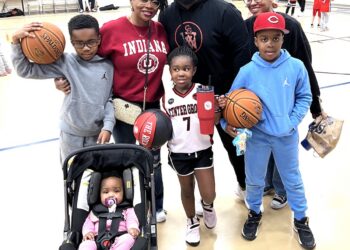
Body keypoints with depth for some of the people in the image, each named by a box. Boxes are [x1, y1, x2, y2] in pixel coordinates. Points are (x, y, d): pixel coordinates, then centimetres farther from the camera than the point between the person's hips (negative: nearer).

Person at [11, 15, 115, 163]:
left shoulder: (108, 65, -7)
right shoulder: (65, 63, -12)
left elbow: (111, 98, -2)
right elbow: (25, 70, -11)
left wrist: (108, 126, -12)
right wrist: (16, 41, -23)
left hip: (98, 134, 1)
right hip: (71, 134, 0)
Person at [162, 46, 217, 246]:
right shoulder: (167, 97, -4)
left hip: (202, 151, -1)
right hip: (179, 153, 2)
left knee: (209, 194, -2)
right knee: (187, 190, 18)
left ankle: (208, 206, 36)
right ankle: (192, 222, 44)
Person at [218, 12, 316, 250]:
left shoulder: (296, 67, -11)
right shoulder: (247, 71, -13)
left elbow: (304, 97, 0)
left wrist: (292, 121, -9)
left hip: (287, 135, 0)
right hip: (257, 135, 0)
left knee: (292, 178, 17)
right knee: (254, 179, 16)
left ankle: (301, 220, 38)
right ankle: (255, 213, 43)